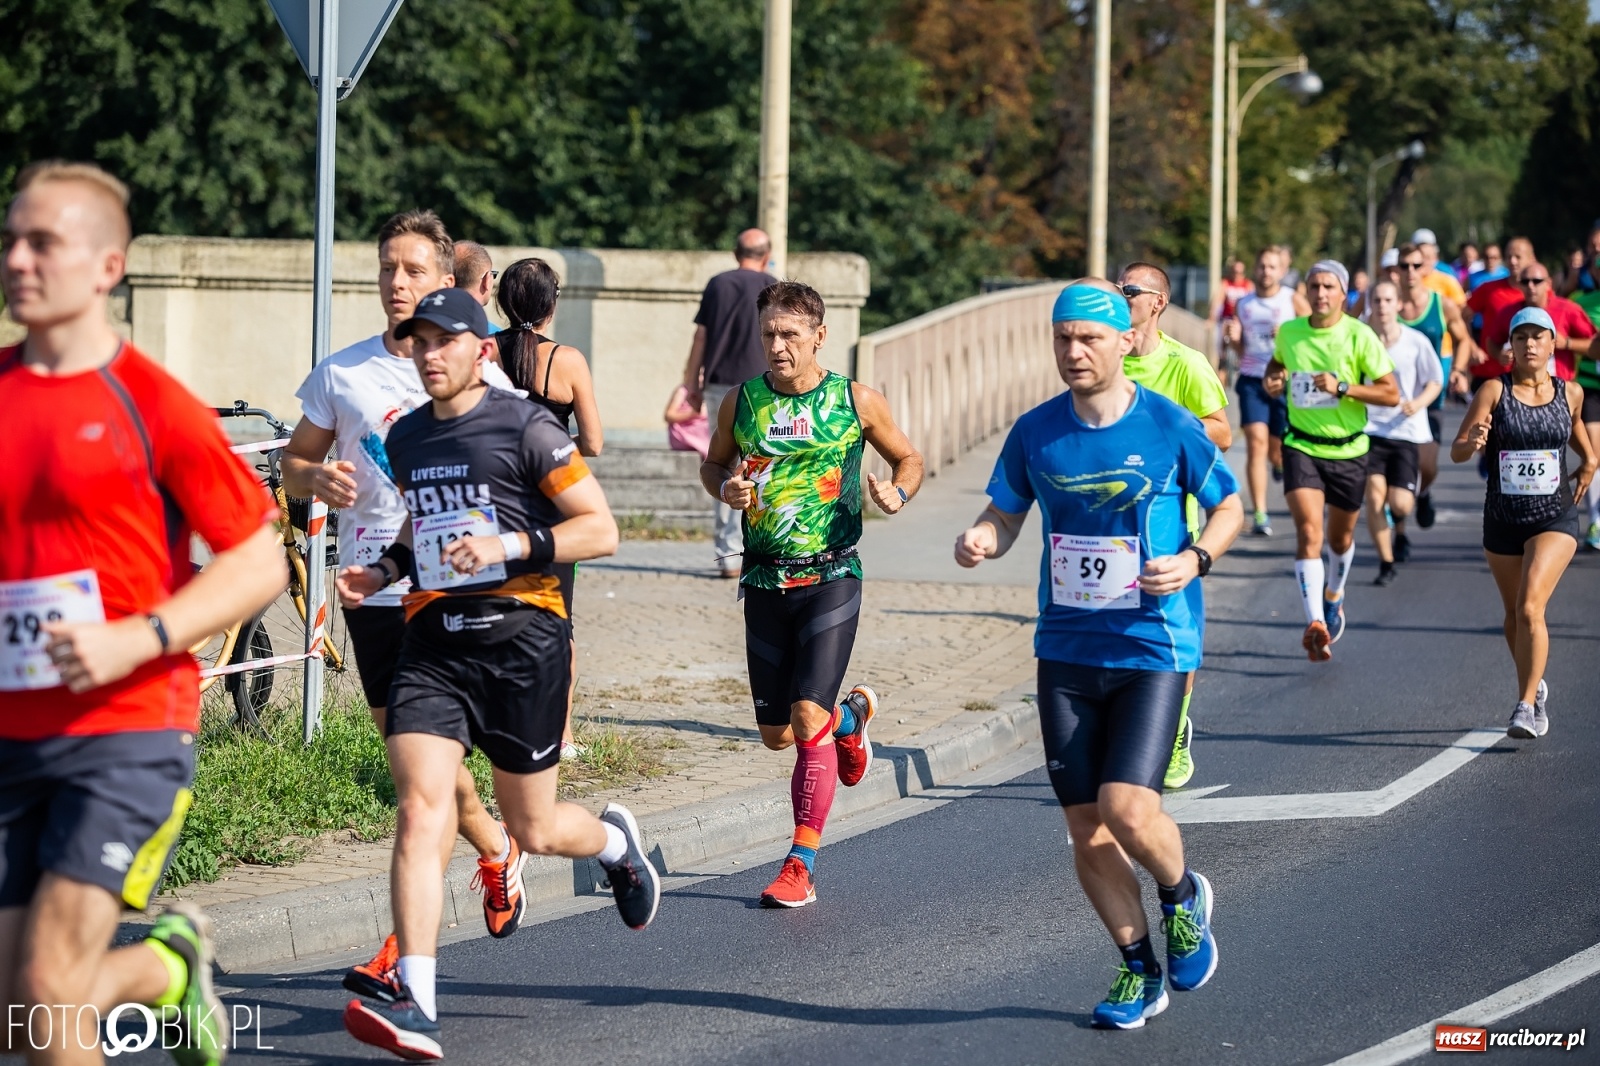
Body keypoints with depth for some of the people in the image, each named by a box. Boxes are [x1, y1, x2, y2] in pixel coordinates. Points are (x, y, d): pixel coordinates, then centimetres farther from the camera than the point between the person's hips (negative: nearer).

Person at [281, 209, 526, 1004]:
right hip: (370, 587, 4)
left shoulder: (480, 378, -1)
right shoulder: (343, 373, 5)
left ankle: (404, 951, -8)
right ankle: (494, 850, 44)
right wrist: (318, 479, -10)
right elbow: (293, 462, 13)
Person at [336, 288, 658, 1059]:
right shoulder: (406, 439, 13)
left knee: (531, 830, 6)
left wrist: (510, 544, -19)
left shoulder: (526, 428, -6)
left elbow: (601, 530, -6)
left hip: (521, 636, -4)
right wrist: (383, 570, 12)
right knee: (422, 808, -16)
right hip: (432, 640, 4)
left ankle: (615, 840, 44)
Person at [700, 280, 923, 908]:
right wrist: (726, 488, -4)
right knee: (776, 734, 10)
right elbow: (713, 463, 19)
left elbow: (909, 459, 12)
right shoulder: (743, 402, 3)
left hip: (830, 579, -4)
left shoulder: (856, 402, -2)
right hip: (765, 582, 4)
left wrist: (897, 494, -10)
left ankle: (802, 866, -7)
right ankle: (851, 717, 44)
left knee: (808, 717, -15)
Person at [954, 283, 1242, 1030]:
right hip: (1066, 651, 4)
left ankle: (1182, 897, 17)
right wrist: (980, 540, -11)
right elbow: (1004, 515, 12)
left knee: (1128, 811, -17)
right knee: (1085, 828, 4)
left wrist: (1194, 560, -14)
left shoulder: (1170, 427, -7)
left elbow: (1229, 507, 5)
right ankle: (1140, 970, 24)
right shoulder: (1036, 432, 1)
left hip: (1152, 649, -4)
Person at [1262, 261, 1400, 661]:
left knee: (1340, 538, 16)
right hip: (1302, 445, 1)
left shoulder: (1359, 336, -11)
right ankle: (1315, 623, -26)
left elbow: (1391, 394, -12)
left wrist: (1343, 387, -23)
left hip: (1348, 450, -1)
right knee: (1309, 531, -18)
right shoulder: (1289, 332, -1)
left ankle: (1333, 598, 47)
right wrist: (1272, 380, 1)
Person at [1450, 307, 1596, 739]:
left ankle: (1526, 706, -15)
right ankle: (1533, 687, 40)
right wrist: (1474, 443, -33)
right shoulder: (1494, 390, -7)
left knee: (1530, 608, -20)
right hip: (1503, 519, 2)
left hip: (1555, 517, -2)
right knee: (1514, 614, 16)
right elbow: (1457, 451, -12)